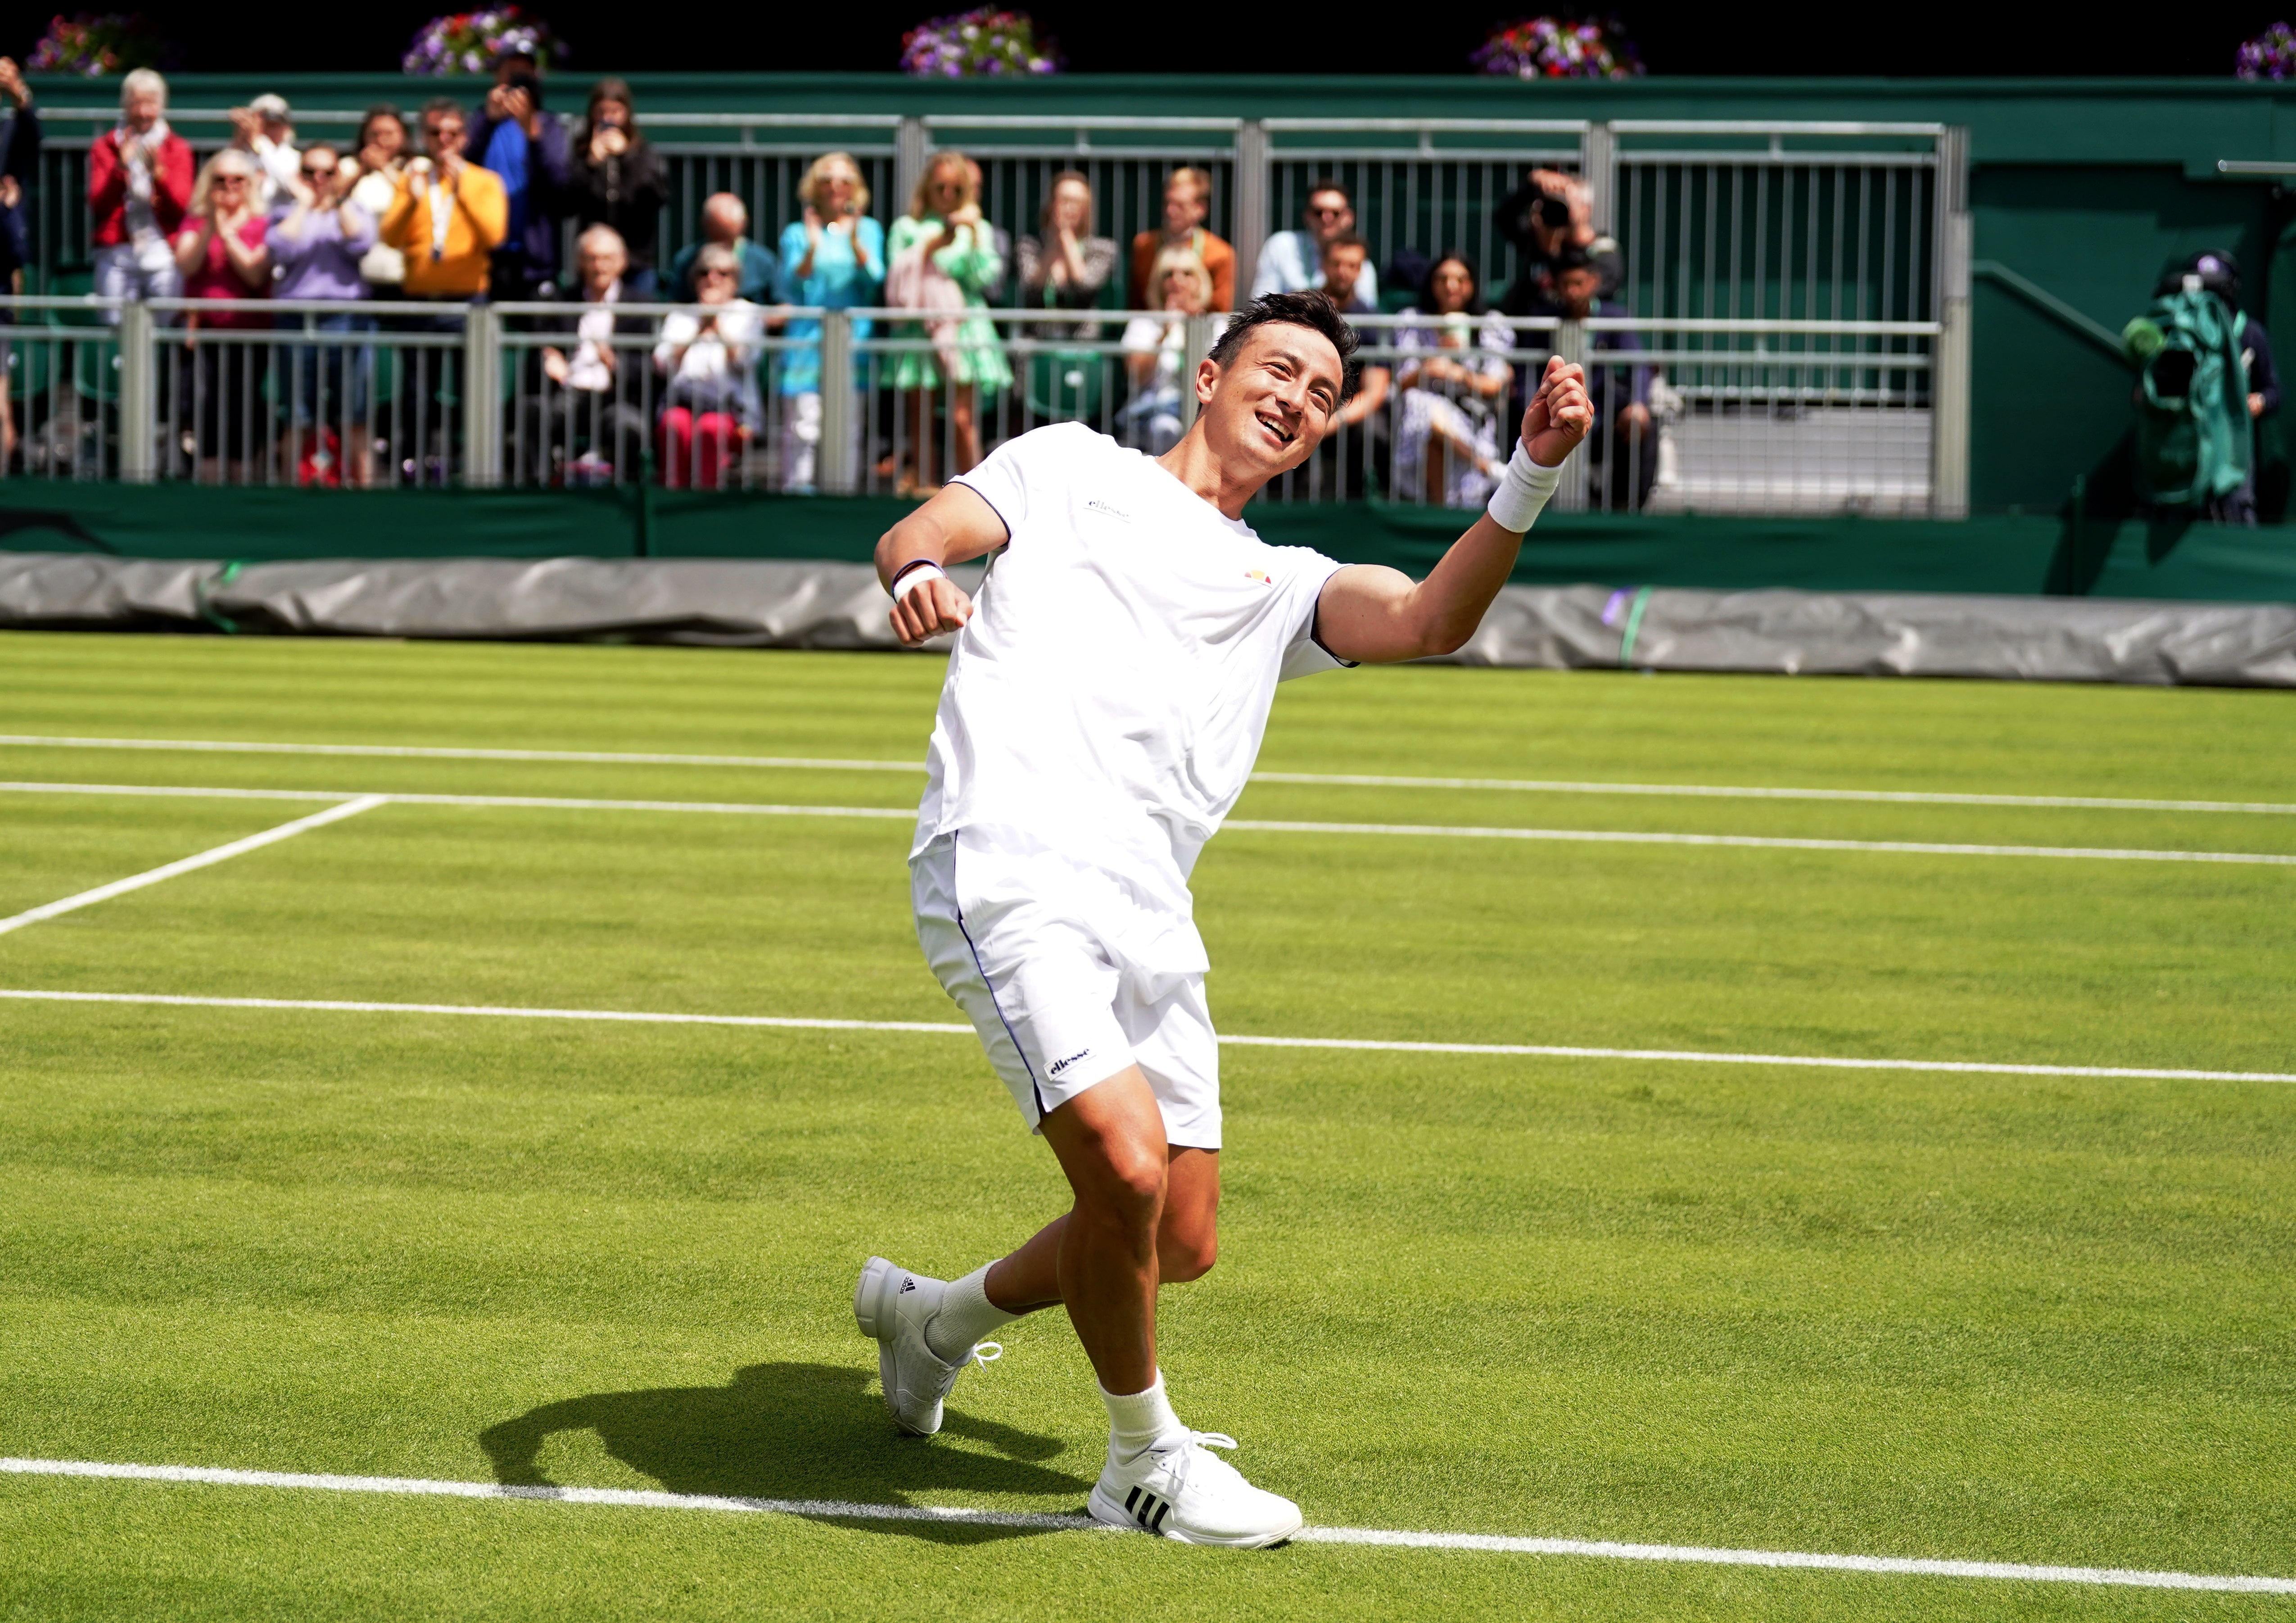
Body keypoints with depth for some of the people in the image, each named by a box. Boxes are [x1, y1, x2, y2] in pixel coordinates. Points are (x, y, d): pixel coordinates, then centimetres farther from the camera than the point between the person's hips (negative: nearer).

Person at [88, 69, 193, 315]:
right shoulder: (105, 147, 13)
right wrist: (121, 167, -11)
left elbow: (181, 207, 0)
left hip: (163, 256, 0)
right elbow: (98, 204, 1)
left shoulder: (178, 149, 12)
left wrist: (158, 171, -14)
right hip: (116, 257, 0)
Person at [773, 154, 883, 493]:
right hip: (807, 337, -1)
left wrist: (855, 243, -17)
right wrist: (812, 250, -16)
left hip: (852, 338, 1)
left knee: (848, 424, -3)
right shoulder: (798, 233, 9)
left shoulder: (868, 229, 13)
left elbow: (874, 281, -2)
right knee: (801, 425, -9)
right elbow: (790, 290, -2)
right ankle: (796, 486, -6)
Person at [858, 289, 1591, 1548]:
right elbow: (919, 531, 5)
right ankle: (1147, 1462, 0)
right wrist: (917, 572, -21)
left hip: (1148, 912, 6)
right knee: (1127, 1162, -23)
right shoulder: (1072, 465, 19)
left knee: (1180, 1241, 5)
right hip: (1005, 863, -6)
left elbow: (1428, 621, 8)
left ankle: (933, 1316, 33)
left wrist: (1532, 474, -7)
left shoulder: (1283, 586, 26)